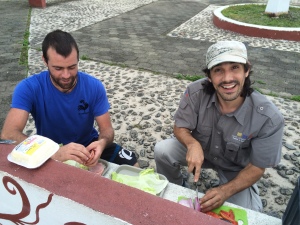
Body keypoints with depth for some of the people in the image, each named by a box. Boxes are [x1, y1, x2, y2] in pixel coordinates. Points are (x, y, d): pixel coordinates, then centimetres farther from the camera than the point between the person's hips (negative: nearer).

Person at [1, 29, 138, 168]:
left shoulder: (94, 86, -17)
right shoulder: (29, 88, -23)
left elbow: (106, 129, -12)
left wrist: (102, 143, -38)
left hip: (88, 145, 2)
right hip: (50, 152, -1)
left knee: (131, 165, -13)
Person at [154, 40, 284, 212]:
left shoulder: (269, 118, -30)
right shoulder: (196, 92, -27)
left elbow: (256, 168, -19)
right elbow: (180, 128, -14)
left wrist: (225, 191, -33)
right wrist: (192, 143, -37)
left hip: (236, 169, -1)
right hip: (200, 149, 2)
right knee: (162, 150, -21)